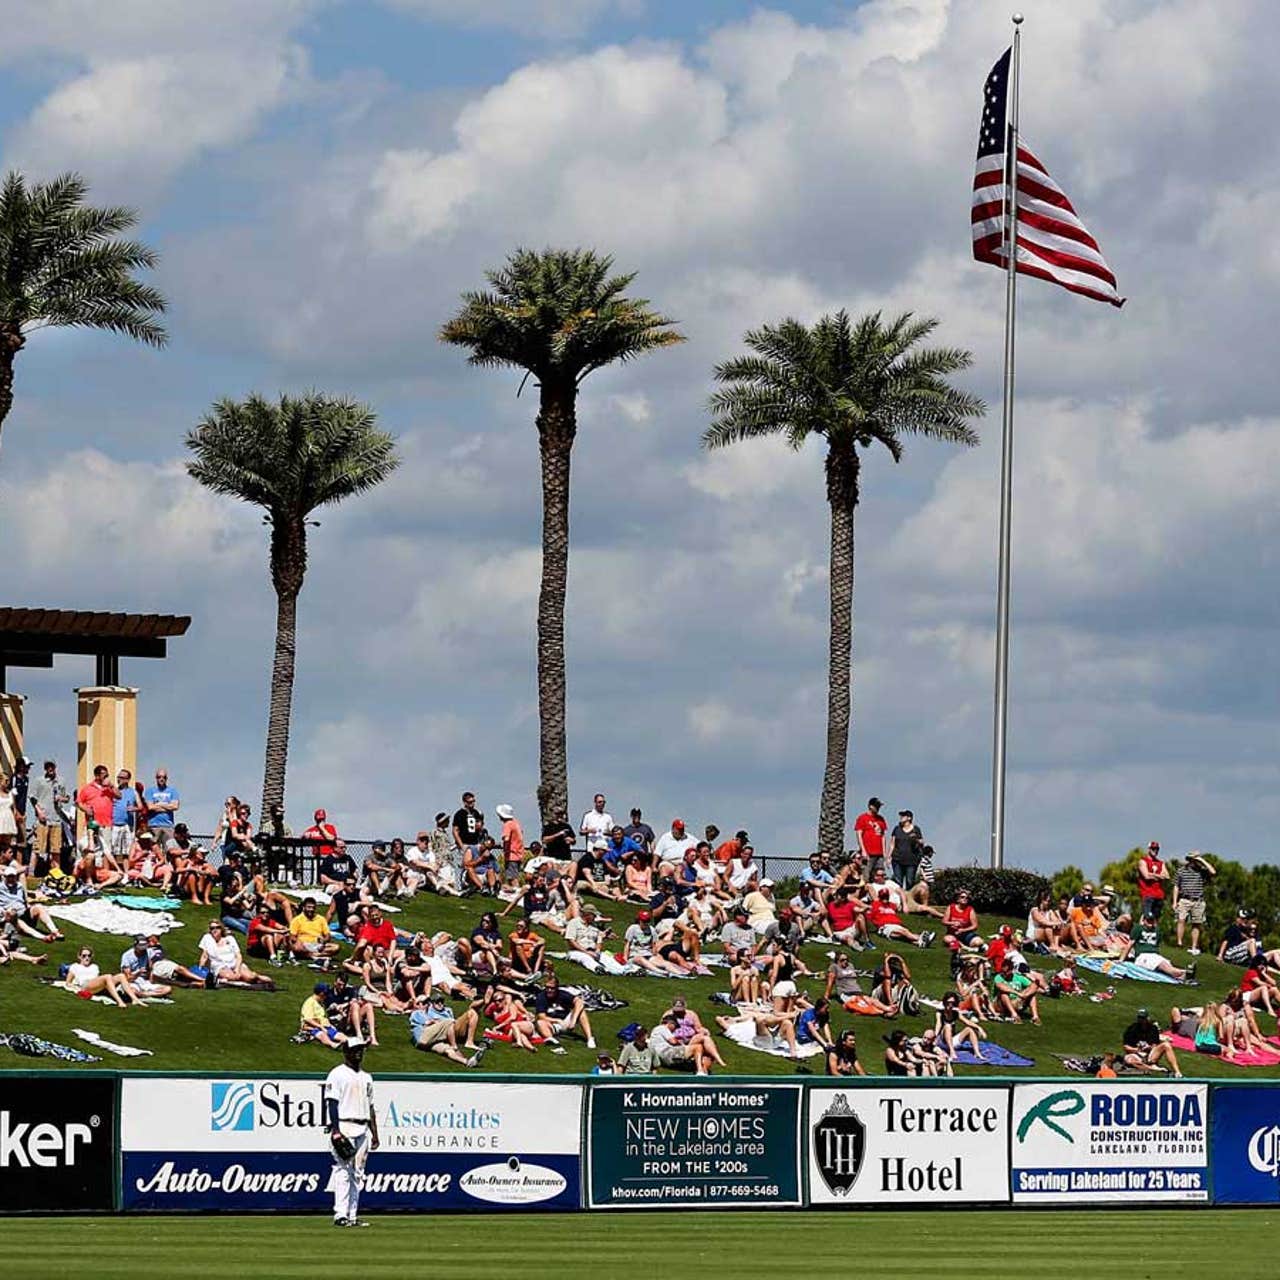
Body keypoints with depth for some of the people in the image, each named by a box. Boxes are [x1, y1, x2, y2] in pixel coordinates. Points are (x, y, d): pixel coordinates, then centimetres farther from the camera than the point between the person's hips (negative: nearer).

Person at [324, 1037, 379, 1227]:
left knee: (357, 1174, 5)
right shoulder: (337, 1075, -2)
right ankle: (340, 1215, -13)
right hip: (344, 1126, -7)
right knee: (343, 1171, -11)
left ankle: (353, 1215, 7)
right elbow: (332, 1103, -9)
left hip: (363, 1129, 7)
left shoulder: (366, 1077, 20)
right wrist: (335, 1130, -19)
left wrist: (374, 1133, 15)